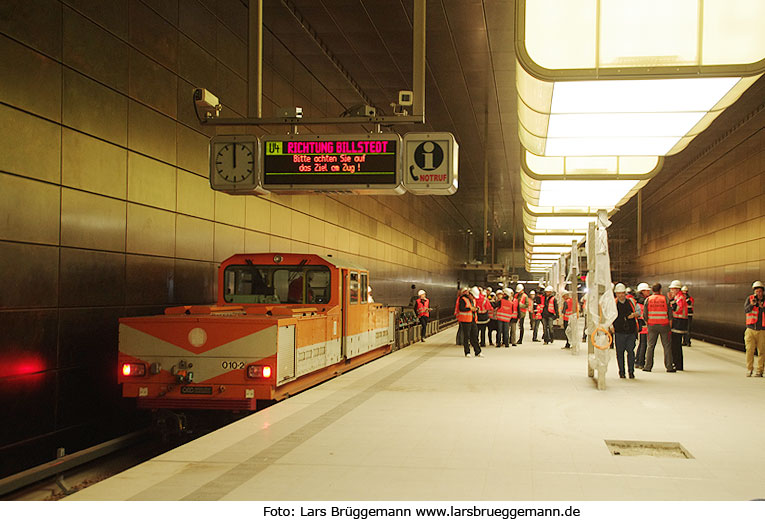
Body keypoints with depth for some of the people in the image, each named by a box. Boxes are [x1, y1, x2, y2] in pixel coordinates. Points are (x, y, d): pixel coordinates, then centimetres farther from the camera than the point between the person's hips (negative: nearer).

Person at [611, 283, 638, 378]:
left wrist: (634, 314, -5)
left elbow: (638, 311, 17)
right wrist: (611, 326, -3)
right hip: (619, 332, -1)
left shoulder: (631, 301, 9)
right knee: (620, 352, 2)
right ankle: (621, 372, 11)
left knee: (631, 351, -3)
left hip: (631, 331, 1)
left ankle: (631, 371, 7)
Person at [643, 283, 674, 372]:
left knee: (650, 346, 7)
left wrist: (647, 322, 13)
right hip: (664, 325, -1)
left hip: (652, 325, 1)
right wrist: (669, 323, 7)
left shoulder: (648, 299, 1)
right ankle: (669, 366, 3)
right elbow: (669, 313, -2)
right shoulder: (665, 299, -2)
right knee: (667, 346, 4)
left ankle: (648, 366, 4)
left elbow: (645, 314, 0)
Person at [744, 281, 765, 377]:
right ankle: (749, 369, 7)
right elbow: (746, 310, -13)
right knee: (750, 350, -7)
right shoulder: (750, 298, 1)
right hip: (751, 330, 0)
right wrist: (752, 304, -30)